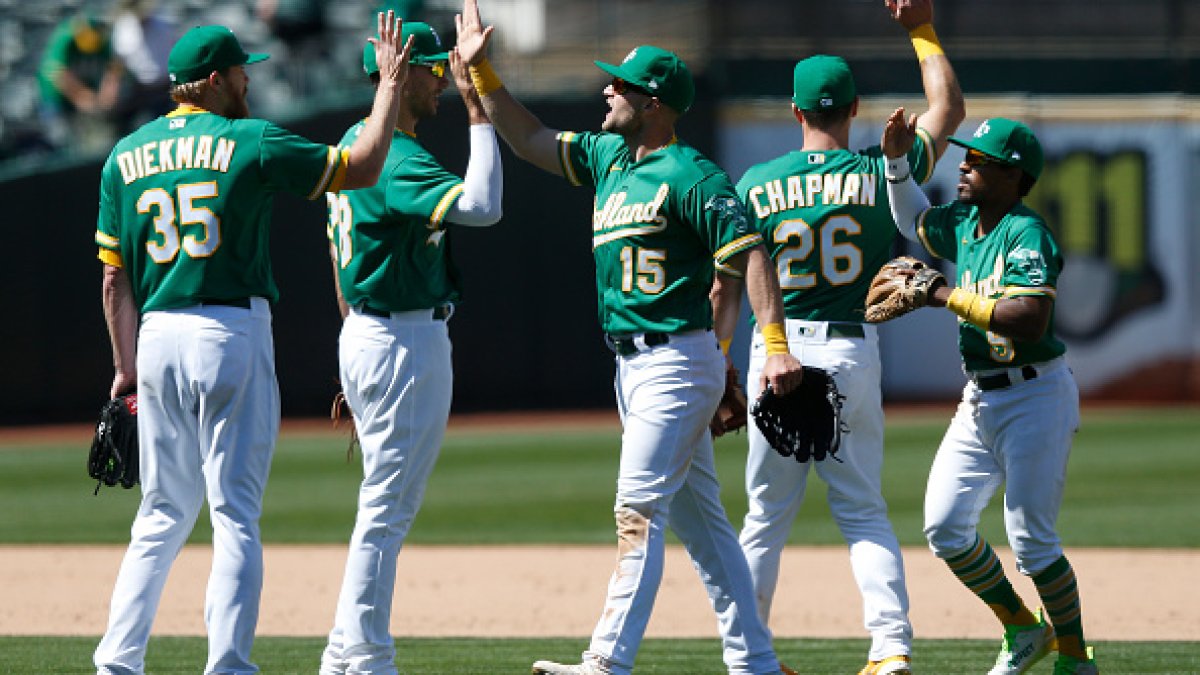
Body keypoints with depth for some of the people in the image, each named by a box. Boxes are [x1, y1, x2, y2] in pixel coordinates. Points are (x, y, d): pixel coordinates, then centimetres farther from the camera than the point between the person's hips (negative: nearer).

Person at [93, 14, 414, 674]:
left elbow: (115, 278, 9)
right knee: (235, 514, -2)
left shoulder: (126, 157, 8)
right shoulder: (250, 143, -5)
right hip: (233, 333, -5)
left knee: (163, 516, 13)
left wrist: (126, 366, 16)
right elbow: (362, 168, -1)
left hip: (157, 339, 5)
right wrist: (390, 83, 9)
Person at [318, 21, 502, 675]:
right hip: (407, 343, -10)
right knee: (387, 507, -5)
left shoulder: (354, 142, 12)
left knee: (389, 505, 16)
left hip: (365, 333, 10)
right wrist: (477, 110, -29)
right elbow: (482, 205, -35)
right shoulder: (398, 162, -20)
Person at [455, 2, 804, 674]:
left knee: (639, 510, -14)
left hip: (677, 361, -9)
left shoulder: (690, 177, -13)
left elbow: (750, 253, -20)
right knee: (700, 517, 10)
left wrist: (776, 344, -30)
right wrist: (482, 72, 10)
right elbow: (531, 139, 20)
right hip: (634, 365, 9)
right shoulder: (607, 157, 13)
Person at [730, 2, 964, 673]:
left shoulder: (757, 184, -1)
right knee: (864, 510, 6)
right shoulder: (883, 173, -1)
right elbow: (950, 108, 14)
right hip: (853, 353, 0)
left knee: (767, 513, 9)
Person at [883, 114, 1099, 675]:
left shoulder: (1027, 234, -18)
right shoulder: (965, 225, 8)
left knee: (1030, 540, -7)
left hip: (1035, 397, -9)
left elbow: (1031, 320, -31)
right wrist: (896, 161, 14)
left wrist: (946, 296, -25)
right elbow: (914, 221, 30)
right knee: (945, 527, 4)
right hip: (980, 399, 9)